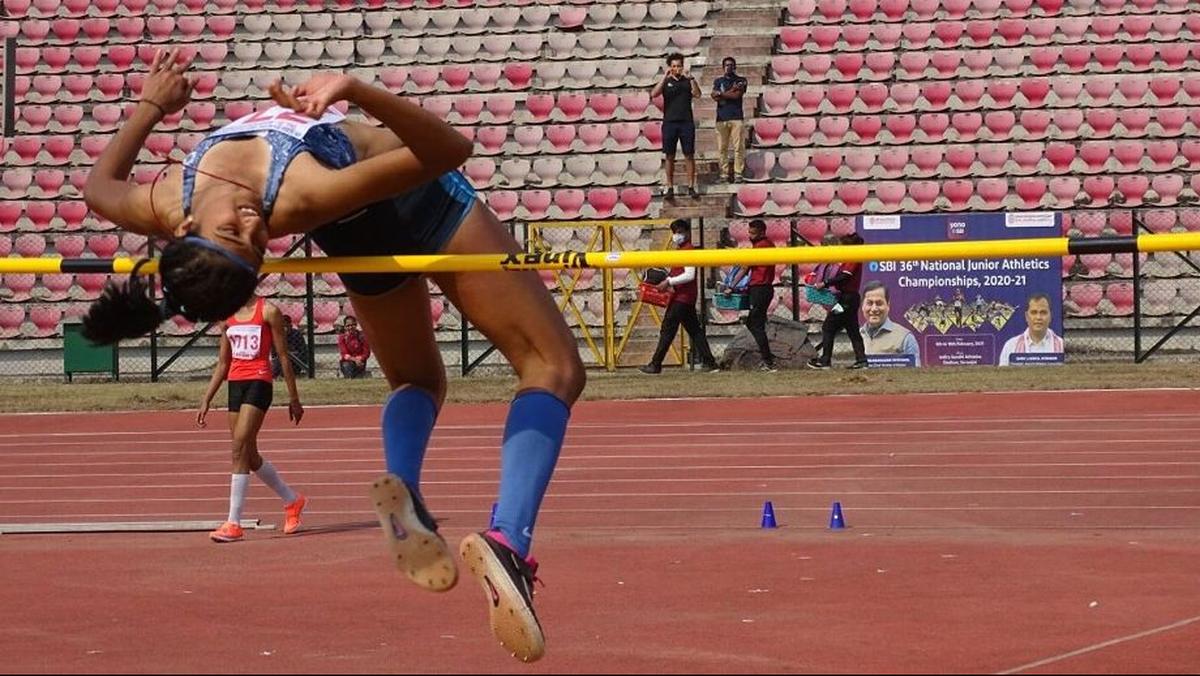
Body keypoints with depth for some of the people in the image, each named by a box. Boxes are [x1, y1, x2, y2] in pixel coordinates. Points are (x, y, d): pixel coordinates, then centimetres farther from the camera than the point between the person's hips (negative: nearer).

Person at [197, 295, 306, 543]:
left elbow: (283, 357, -1)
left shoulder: (268, 312, -3)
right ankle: (292, 500, 31)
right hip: (235, 383, 7)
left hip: (259, 382, -7)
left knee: (240, 448, -17)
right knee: (249, 456, 10)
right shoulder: (227, 316, 14)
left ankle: (234, 523, -16)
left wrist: (293, 399, -1)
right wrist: (206, 400, 14)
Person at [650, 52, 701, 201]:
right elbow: (654, 94, -12)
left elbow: (697, 94, -11)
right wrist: (665, 77, -20)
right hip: (670, 123, 0)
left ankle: (691, 187, 4)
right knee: (670, 157, 2)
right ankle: (670, 188, 6)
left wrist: (690, 78, -24)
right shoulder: (666, 82, 6)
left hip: (686, 122, 0)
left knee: (689, 156, 0)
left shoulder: (687, 81, 7)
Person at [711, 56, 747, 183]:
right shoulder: (718, 81, 16)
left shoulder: (741, 81, 9)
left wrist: (721, 94, -2)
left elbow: (737, 95, -6)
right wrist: (731, 91, -7)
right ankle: (724, 174, 1)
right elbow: (715, 97, -1)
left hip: (737, 117, -2)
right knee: (722, 148, -2)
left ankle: (738, 173, -6)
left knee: (739, 147, -7)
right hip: (721, 118, 2)